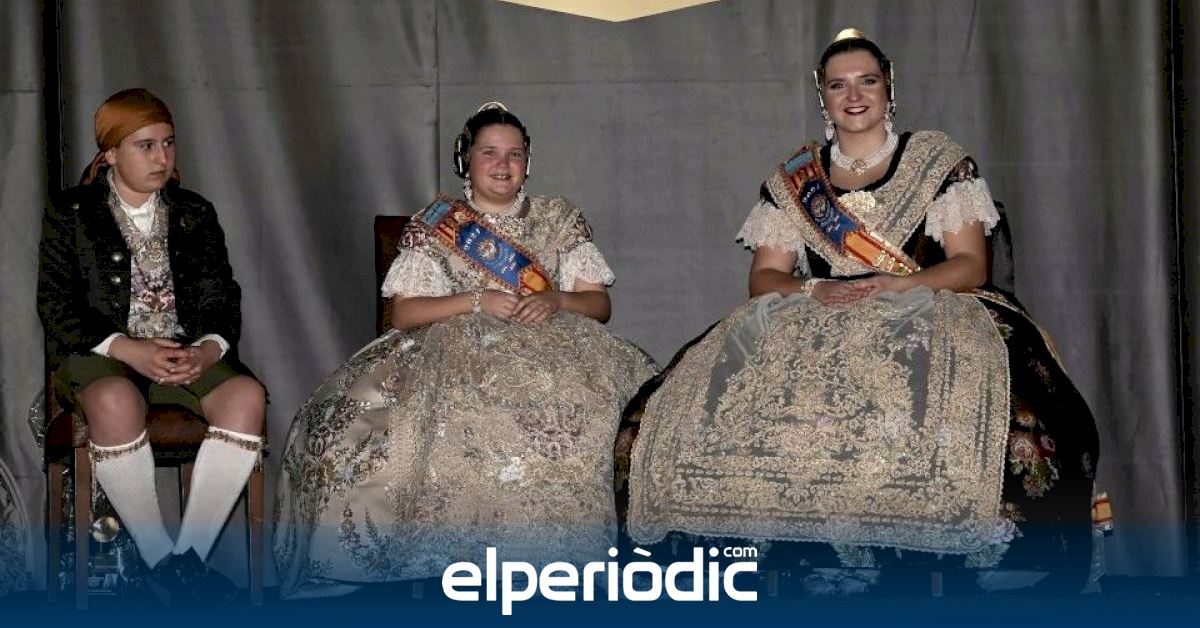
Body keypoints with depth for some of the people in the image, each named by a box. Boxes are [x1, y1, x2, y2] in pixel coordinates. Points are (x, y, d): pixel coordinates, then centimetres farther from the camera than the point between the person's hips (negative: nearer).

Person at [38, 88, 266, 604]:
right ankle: (162, 562, -28)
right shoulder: (70, 214, 5)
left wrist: (209, 348, -13)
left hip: (188, 354, 3)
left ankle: (190, 554, -26)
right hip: (100, 355, -3)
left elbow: (221, 297, 11)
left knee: (246, 394, -29)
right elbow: (56, 307, -3)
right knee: (116, 401, -40)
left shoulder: (195, 214, 16)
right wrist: (126, 348, -18)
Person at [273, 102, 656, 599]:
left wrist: (557, 301, -11)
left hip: (551, 350, 2)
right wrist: (477, 302, -12)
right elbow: (403, 314, 1)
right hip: (458, 351, -1)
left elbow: (599, 303, 12)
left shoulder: (558, 218, 16)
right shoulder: (435, 225, 11)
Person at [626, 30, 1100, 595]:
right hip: (815, 328, 2)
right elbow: (765, 276, 10)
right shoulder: (793, 181, 16)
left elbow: (970, 265, 2)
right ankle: (826, 562, -21)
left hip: (928, 315, -2)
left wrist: (892, 286, -15)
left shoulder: (939, 161, 10)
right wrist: (814, 290, -12)